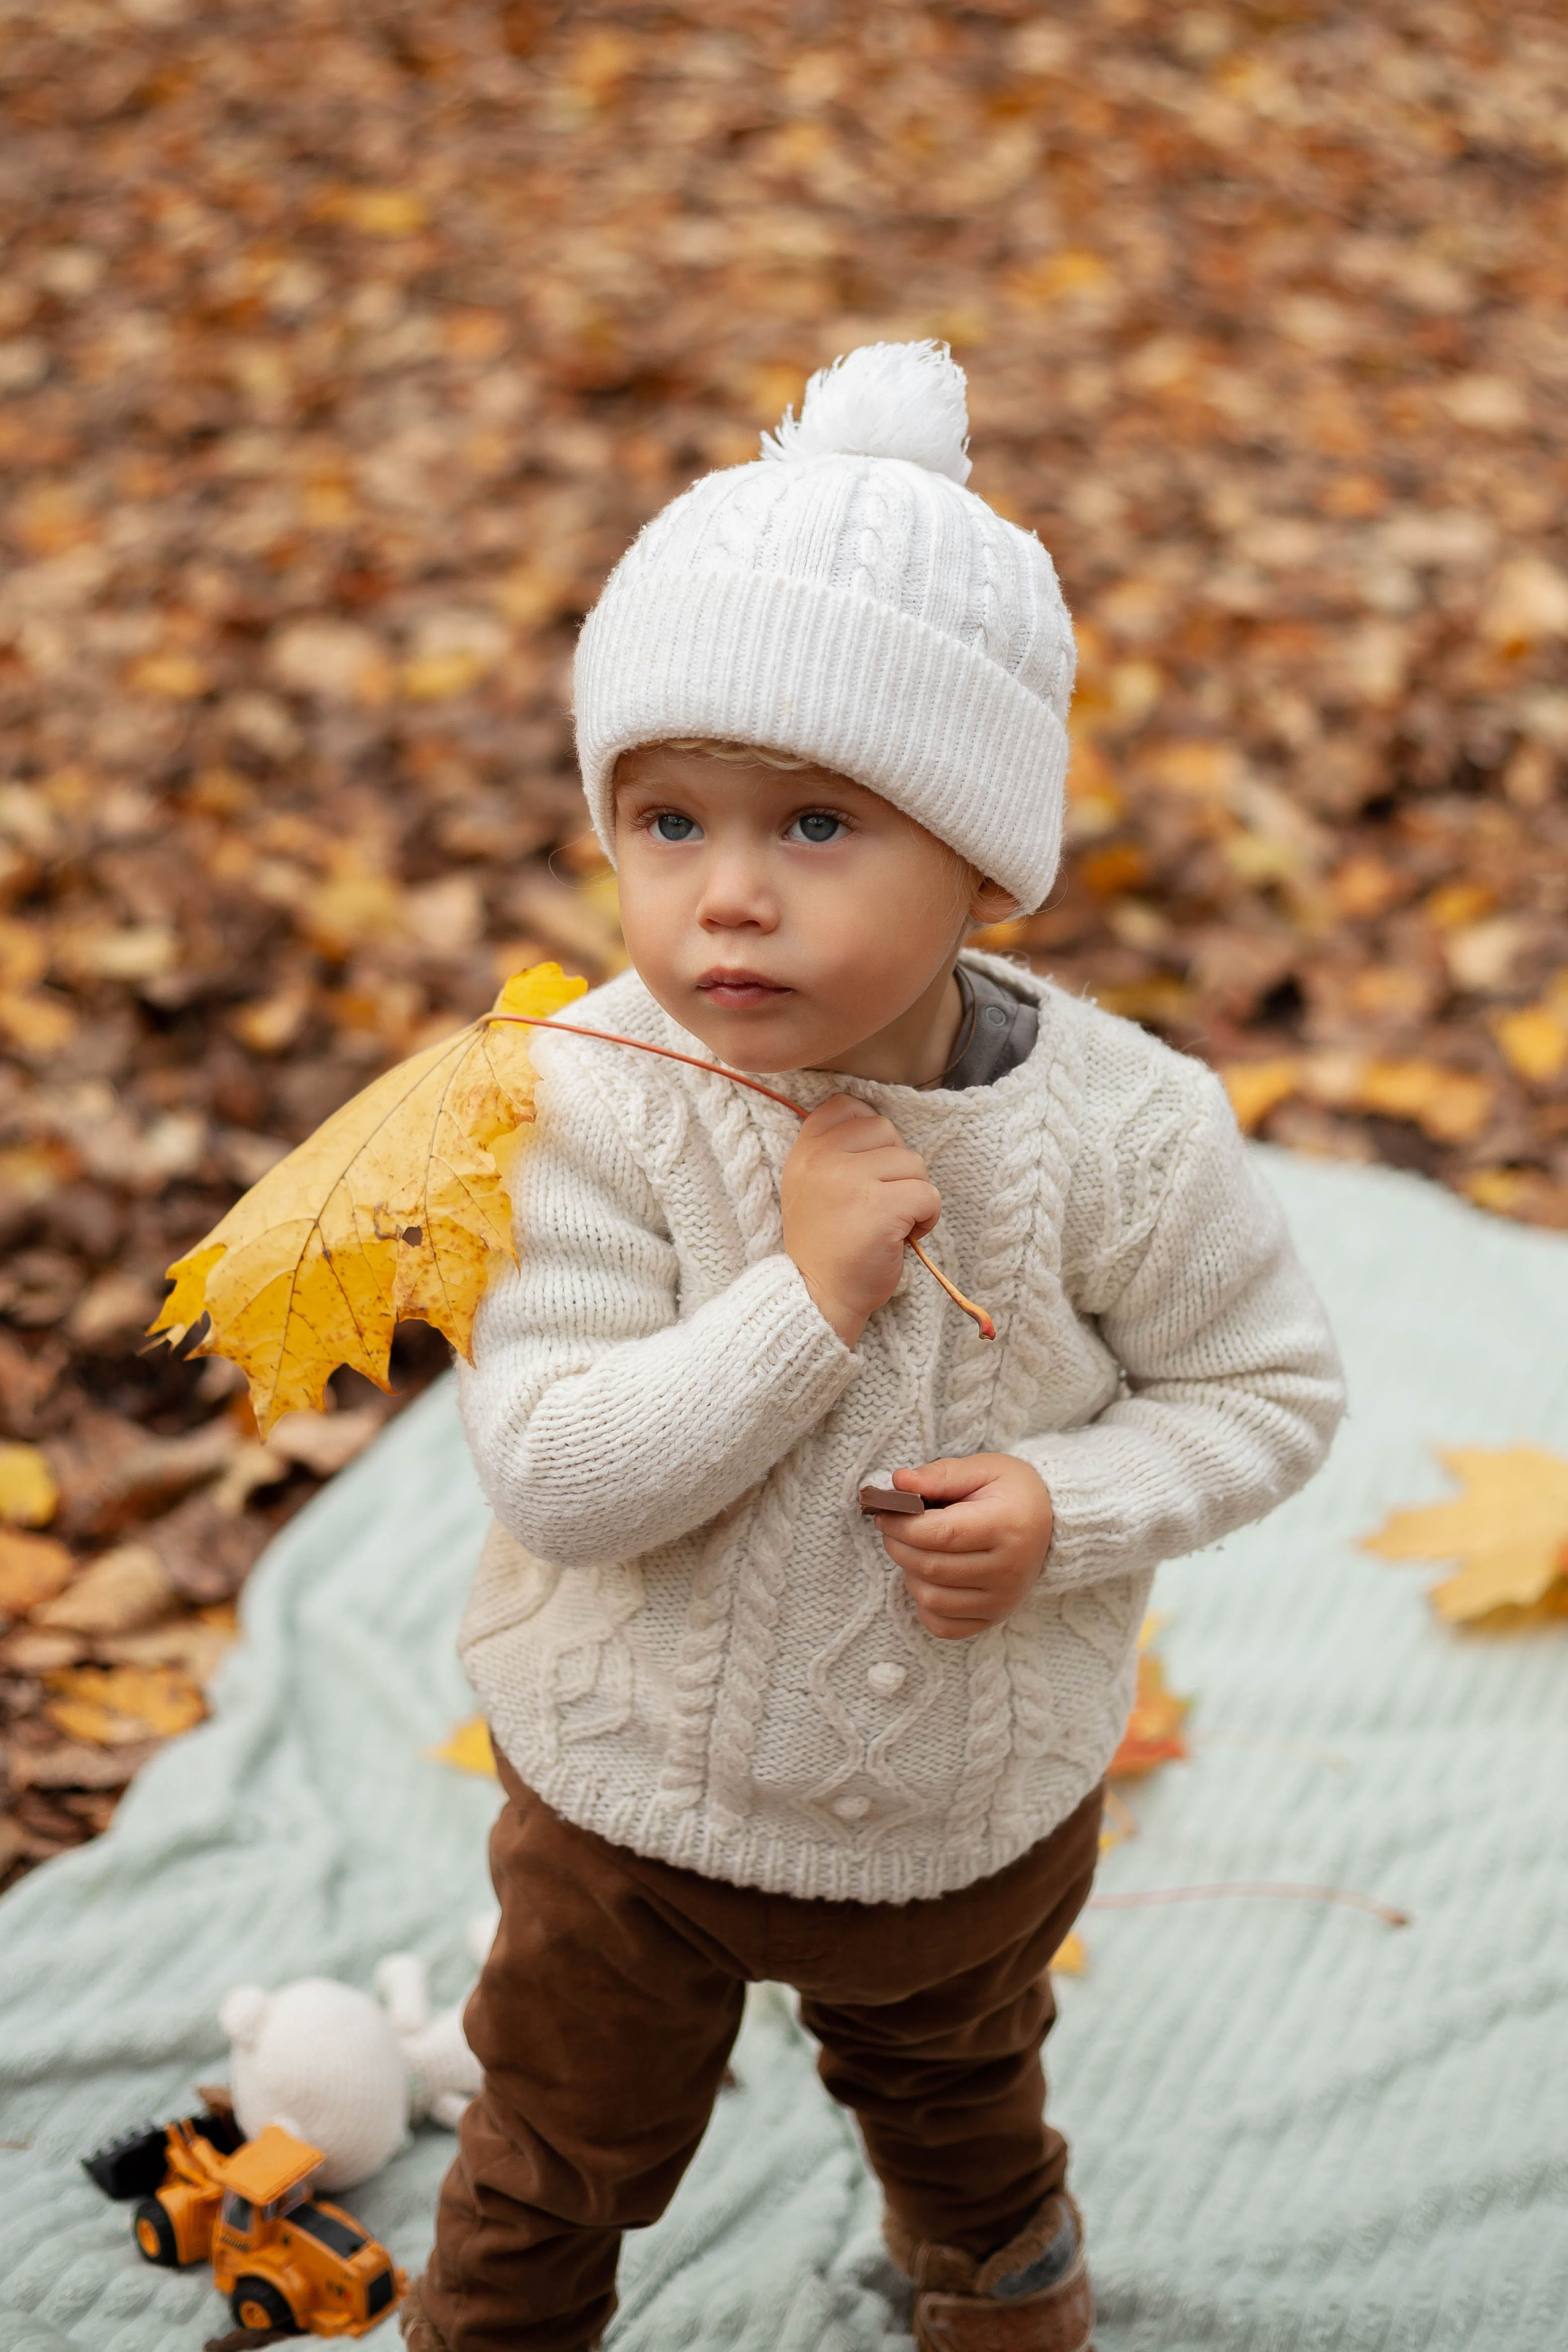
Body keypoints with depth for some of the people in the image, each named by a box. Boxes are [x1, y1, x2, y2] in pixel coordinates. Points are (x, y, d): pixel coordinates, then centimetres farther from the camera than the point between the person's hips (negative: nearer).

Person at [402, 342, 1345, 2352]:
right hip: (638, 1789, -2)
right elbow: (548, 1473, -31)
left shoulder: (1114, 1128, -22)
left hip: (971, 1803, 2)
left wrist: (1071, 1507, -26)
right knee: (562, 2148, 23)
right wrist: (808, 1294, -39)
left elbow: (1272, 1386, -9)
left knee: (956, 2093, 34)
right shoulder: (598, 1107, -26)